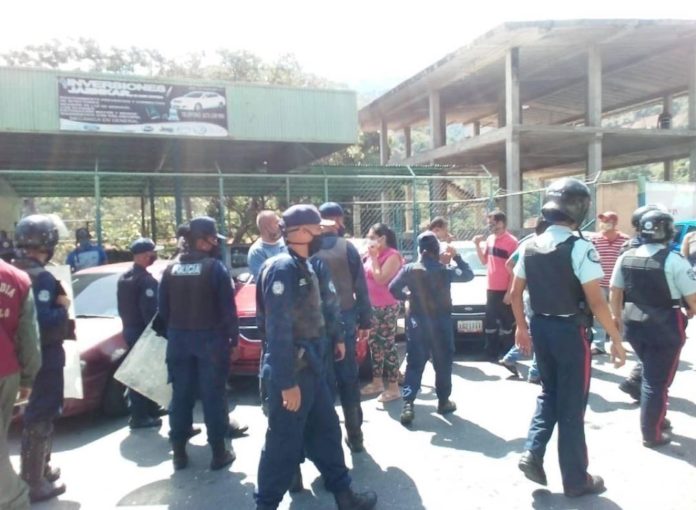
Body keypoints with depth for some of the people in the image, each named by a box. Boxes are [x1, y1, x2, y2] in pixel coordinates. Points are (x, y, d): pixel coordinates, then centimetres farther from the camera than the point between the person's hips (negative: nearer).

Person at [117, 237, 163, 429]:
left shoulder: (124, 278, 11)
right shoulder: (146, 280, -20)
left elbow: (122, 308, 16)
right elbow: (150, 311, -24)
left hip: (129, 329, 10)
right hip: (142, 331, -10)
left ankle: (149, 410, 30)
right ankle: (140, 416, 4)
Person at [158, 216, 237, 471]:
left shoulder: (171, 269, 6)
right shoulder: (215, 267, -11)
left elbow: (163, 309, 9)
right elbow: (228, 308, -12)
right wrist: (233, 338, -5)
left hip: (178, 339, 5)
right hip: (210, 338, -5)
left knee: (181, 395, 12)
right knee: (213, 395, 3)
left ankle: (179, 452, 19)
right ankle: (219, 452, 10)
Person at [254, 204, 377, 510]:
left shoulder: (306, 267, 11)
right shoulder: (283, 268, -18)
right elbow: (279, 330, -23)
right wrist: (287, 382, -23)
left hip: (310, 367, 9)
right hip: (291, 372, -9)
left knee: (326, 431, 18)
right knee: (284, 443, 3)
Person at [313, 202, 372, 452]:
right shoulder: (348, 248, -4)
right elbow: (361, 288, -4)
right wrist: (365, 321, 2)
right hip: (345, 318, 0)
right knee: (349, 377, 9)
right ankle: (354, 434, 16)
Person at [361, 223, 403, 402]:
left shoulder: (392, 255, -13)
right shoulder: (372, 254, 10)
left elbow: (381, 279, -22)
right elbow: (364, 276, 13)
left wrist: (374, 258, -16)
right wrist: (369, 257, 4)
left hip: (387, 307, -8)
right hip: (372, 306, 8)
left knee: (388, 345, -5)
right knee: (374, 344, 14)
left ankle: (393, 387, 4)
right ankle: (377, 382, 26)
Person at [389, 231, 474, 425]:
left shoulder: (410, 269, -5)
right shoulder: (444, 270, -7)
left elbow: (393, 288, -6)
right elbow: (468, 275, 3)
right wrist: (456, 257, 9)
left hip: (417, 322, 1)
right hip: (441, 322, -1)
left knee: (414, 363, 3)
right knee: (443, 363, 12)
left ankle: (408, 404, -7)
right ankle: (443, 402, 22)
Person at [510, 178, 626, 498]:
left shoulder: (530, 247, 3)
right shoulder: (581, 248, -16)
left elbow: (515, 294, 9)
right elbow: (596, 302, -19)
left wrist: (522, 327, 20)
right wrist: (616, 340, -9)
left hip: (540, 327, 6)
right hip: (570, 330, -5)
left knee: (549, 392, 24)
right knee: (571, 405, 7)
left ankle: (533, 454, 13)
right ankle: (575, 480, 21)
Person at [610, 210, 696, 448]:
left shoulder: (625, 258, 2)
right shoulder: (674, 260, -14)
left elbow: (615, 294, 8)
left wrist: (619, 319, 20)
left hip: (634, 325, 5)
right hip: (665, 328, -5)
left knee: (650, 375, 24)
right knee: (657, 381, 7)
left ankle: (655, 420, 35)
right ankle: (652, 434, 17)